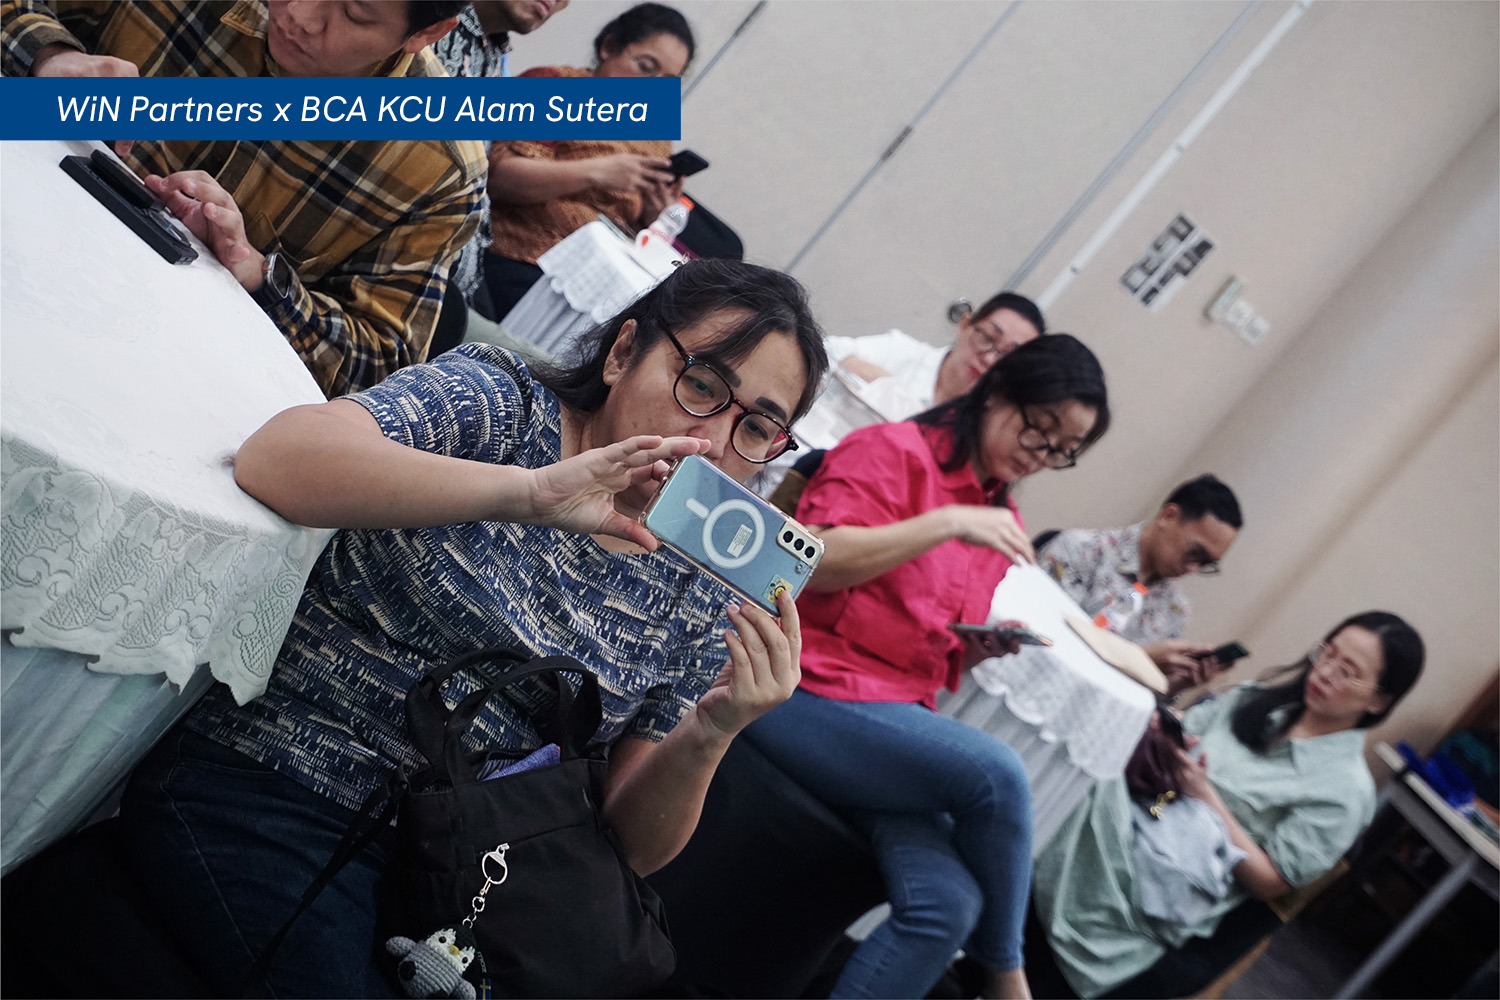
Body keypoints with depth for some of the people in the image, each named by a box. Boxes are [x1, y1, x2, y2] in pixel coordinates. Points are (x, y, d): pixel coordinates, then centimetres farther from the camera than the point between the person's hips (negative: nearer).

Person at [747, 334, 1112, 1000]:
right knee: (996, 772, -28)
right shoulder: (895, 452, -1)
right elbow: (815, 561, -16)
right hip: (810, 690, -6)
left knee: (947, 903, -22)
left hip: (896, 718, 7)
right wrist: (947, 523, -18)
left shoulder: (1000, 521, 19)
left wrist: (988, 646, 2)